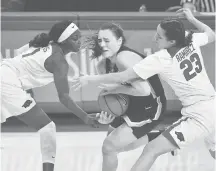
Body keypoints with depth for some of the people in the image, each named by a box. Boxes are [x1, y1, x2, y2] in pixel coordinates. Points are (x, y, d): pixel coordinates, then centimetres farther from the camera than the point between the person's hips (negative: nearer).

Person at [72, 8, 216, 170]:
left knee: (151, 151, -11)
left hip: (199, 117, -8)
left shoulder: (160, 59, -15)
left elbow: (123, 77, -14)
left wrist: (91, 78, -5)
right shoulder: (192, 40, 0)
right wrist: (191, 19, 24)